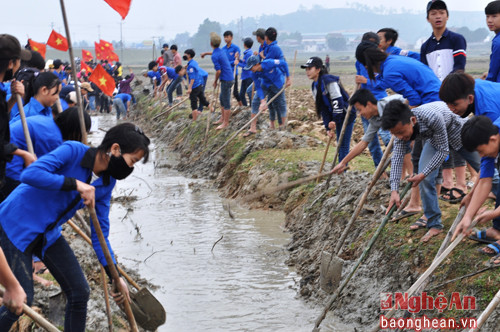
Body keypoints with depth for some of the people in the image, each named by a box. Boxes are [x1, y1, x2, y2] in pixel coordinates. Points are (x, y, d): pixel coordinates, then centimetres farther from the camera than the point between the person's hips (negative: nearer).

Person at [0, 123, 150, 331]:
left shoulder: (107, 183, -1)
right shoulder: (74, 151, -21)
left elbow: (99, 233, 4)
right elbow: (30, 174, -34)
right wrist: (75, 184, -34)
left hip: (49, 234, 7)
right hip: (17, 226, -7)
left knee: (79, 292, 3)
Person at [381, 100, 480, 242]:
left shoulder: (432, 117, -46)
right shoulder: (401, 126, -28)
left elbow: (443, 150, -34)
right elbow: (396, 158, -28)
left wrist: (423, 174, -35)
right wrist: (394, 190, -36)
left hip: (456, 132, -4)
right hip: (433, 138, 4)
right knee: (426, 178, -12)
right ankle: (434, 224, 2)